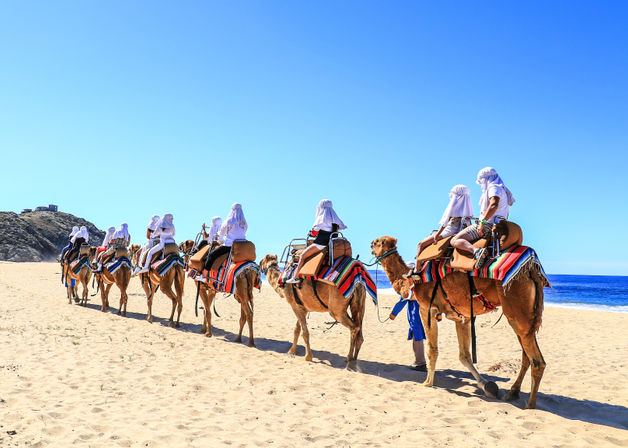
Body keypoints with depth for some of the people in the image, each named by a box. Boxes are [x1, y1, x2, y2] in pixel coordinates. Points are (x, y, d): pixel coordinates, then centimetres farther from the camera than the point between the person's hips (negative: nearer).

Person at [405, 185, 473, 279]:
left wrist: (437, 234, -12)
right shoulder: (468, 207, 13)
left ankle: (416, 270, -10)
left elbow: (446, 221, -13)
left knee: (421, 244, -3)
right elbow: (469, 225, 14)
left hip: (449, 231, -9)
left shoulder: (454, 204, -7)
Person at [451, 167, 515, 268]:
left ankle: (476, 251, -47)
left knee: (455, 241, -22)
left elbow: (494, 205, -23)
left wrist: (482, 222, -25)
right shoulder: (502, 190, 28)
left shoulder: (494, 187, -3)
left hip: (488, 224, -10)